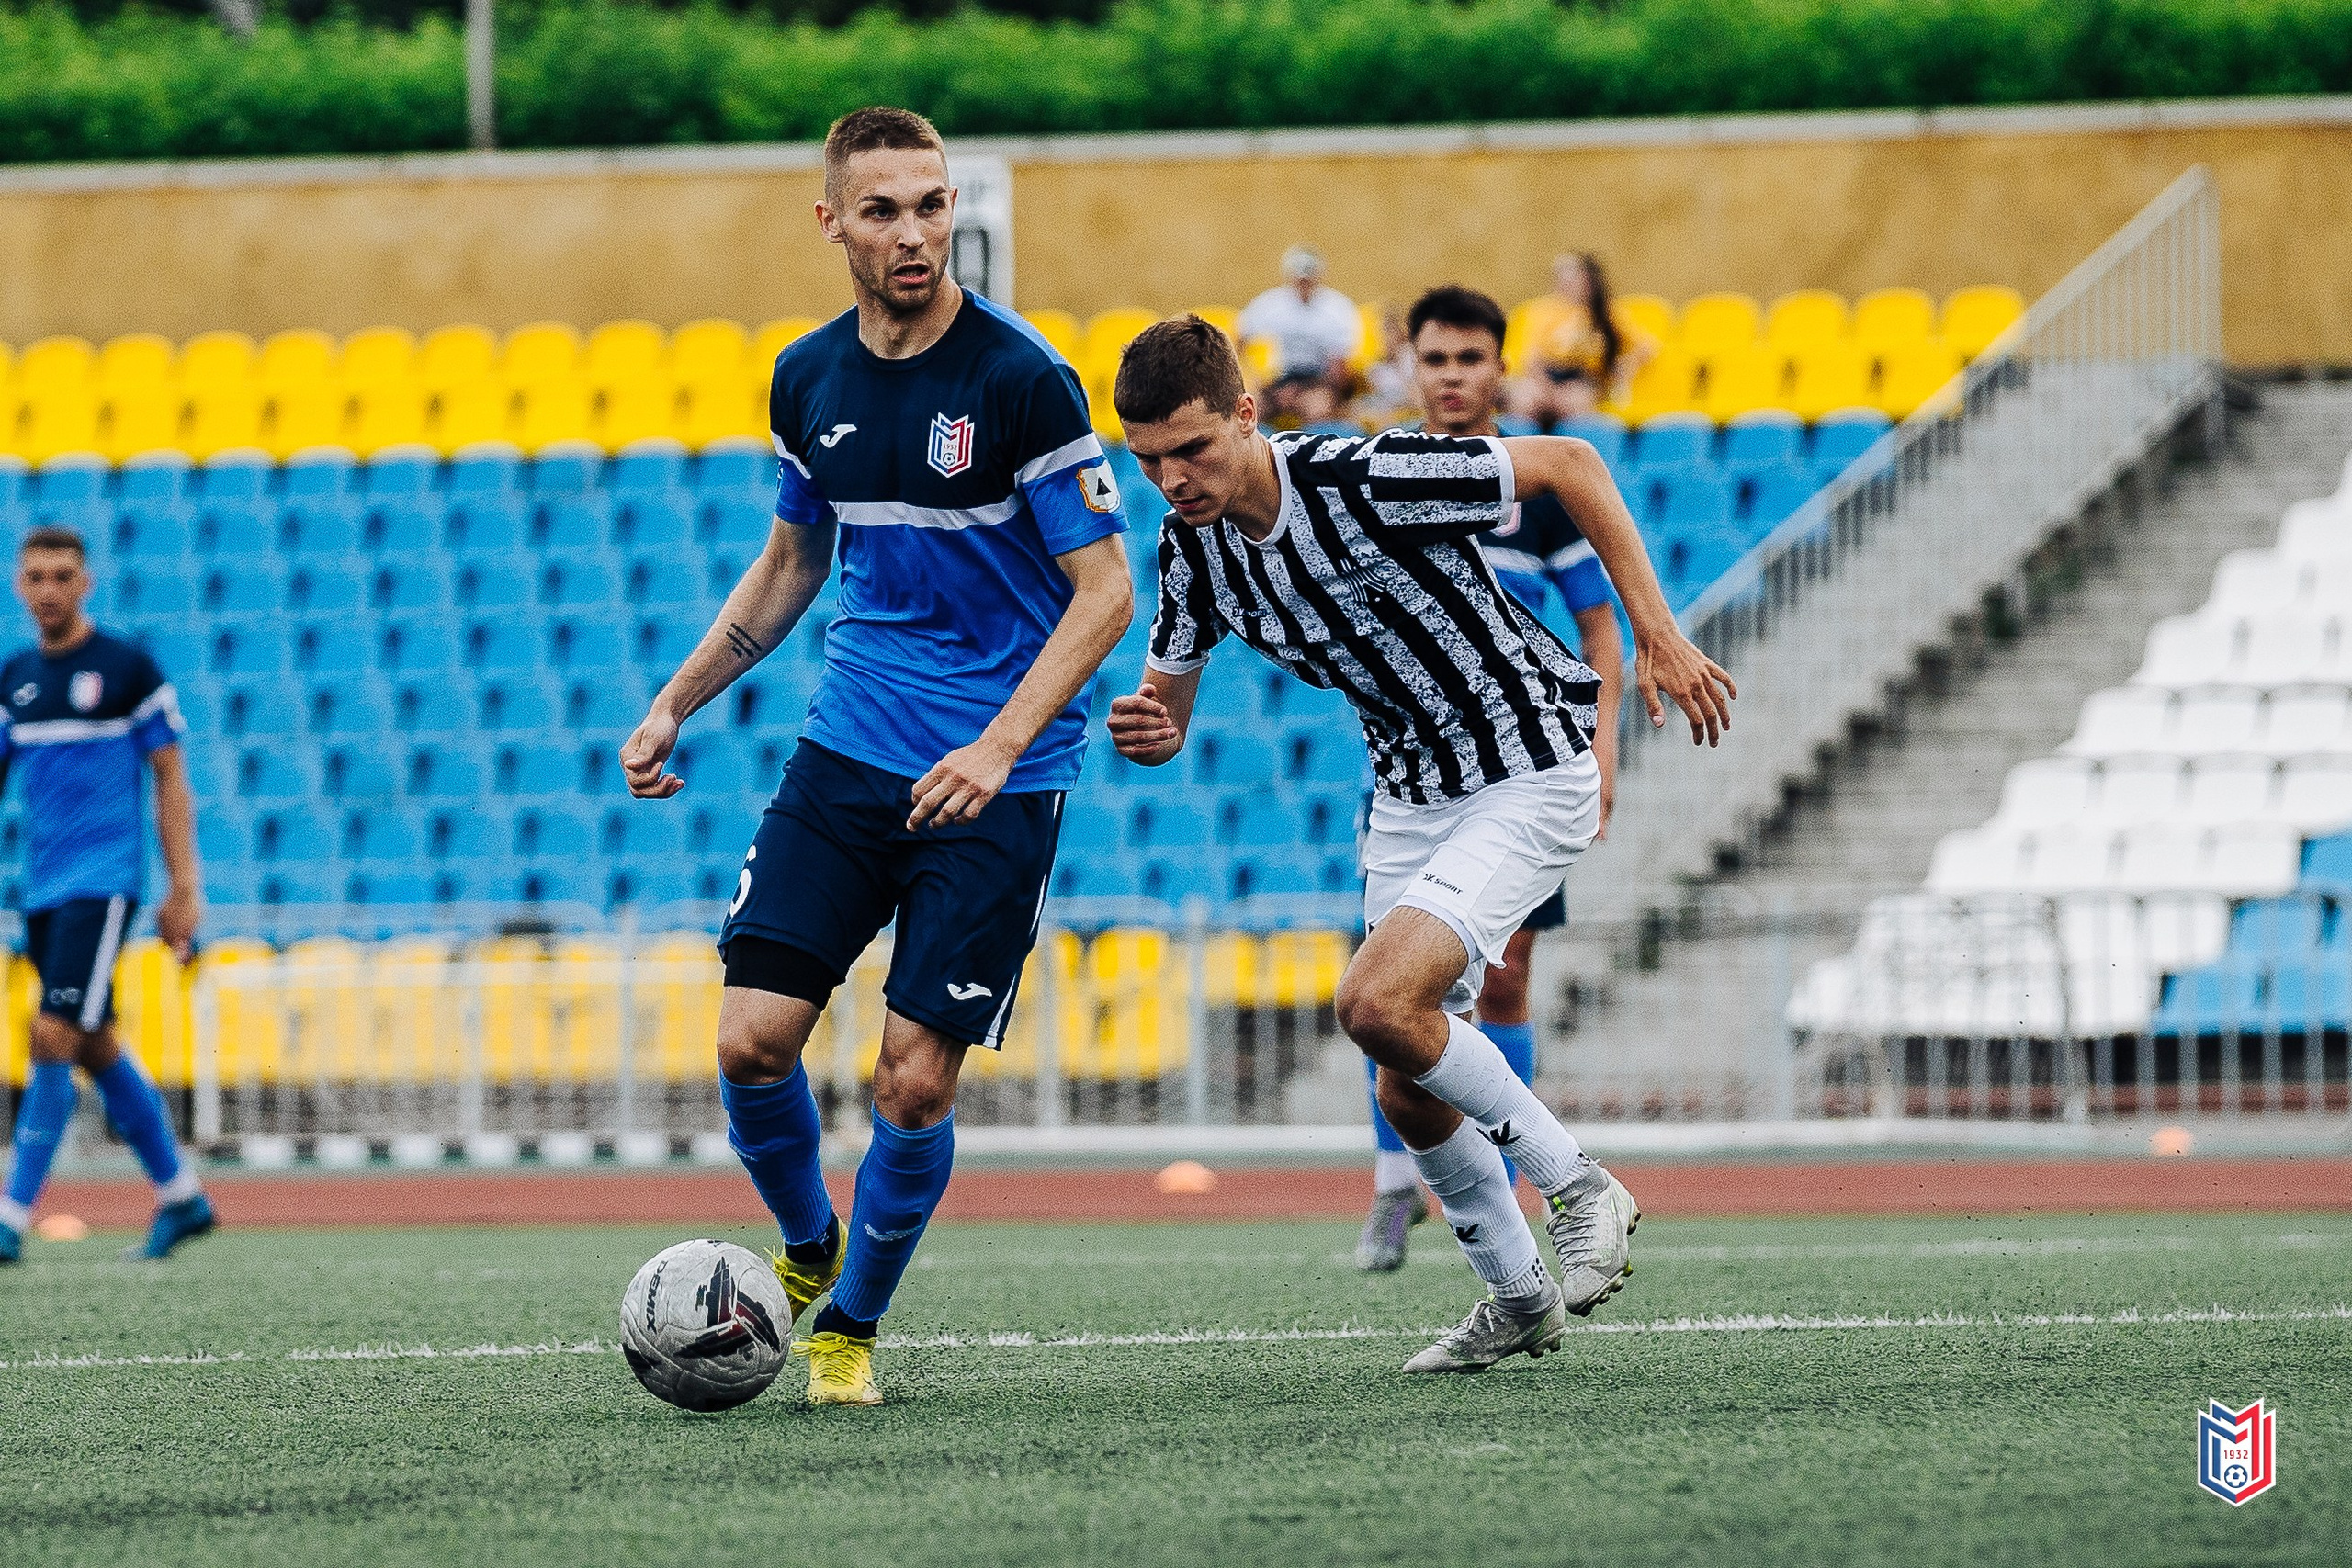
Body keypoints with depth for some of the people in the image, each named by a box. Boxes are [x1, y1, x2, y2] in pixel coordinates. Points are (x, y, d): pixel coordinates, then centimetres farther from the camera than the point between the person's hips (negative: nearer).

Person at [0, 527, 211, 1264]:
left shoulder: (128, 668, -5)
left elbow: (171, 779, -3)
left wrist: (183, 888, -8)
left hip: (103, 879, -7)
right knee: (96, 1049, 12)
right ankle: (180, 1196, 26)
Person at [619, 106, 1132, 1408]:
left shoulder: (1020, 378, -12)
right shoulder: (810, 379, 5)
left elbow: (1105, 590, -12)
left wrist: (998, 748, -22)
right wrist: (674, 706, 14)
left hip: (995, 783, -4)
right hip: (848, 754, 4)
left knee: (916, 1080, -7)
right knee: (751, 1042, -7)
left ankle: (851, 1324, 16)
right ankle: (807, 1245, 21)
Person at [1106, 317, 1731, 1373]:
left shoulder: (1368, 478, -26)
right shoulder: (1191, 545, -5)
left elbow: (1569, 465, -16)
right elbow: (1165, 712, 7)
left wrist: (1657, 635, -16)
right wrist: (1143, 731, -19)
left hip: (1530, 778, -7)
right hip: (1408, 798, 7)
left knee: (1376, 1005, -25)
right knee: (1409, 1094, 6)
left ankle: (1578, 1189, -8)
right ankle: (1519, 1297, 28)